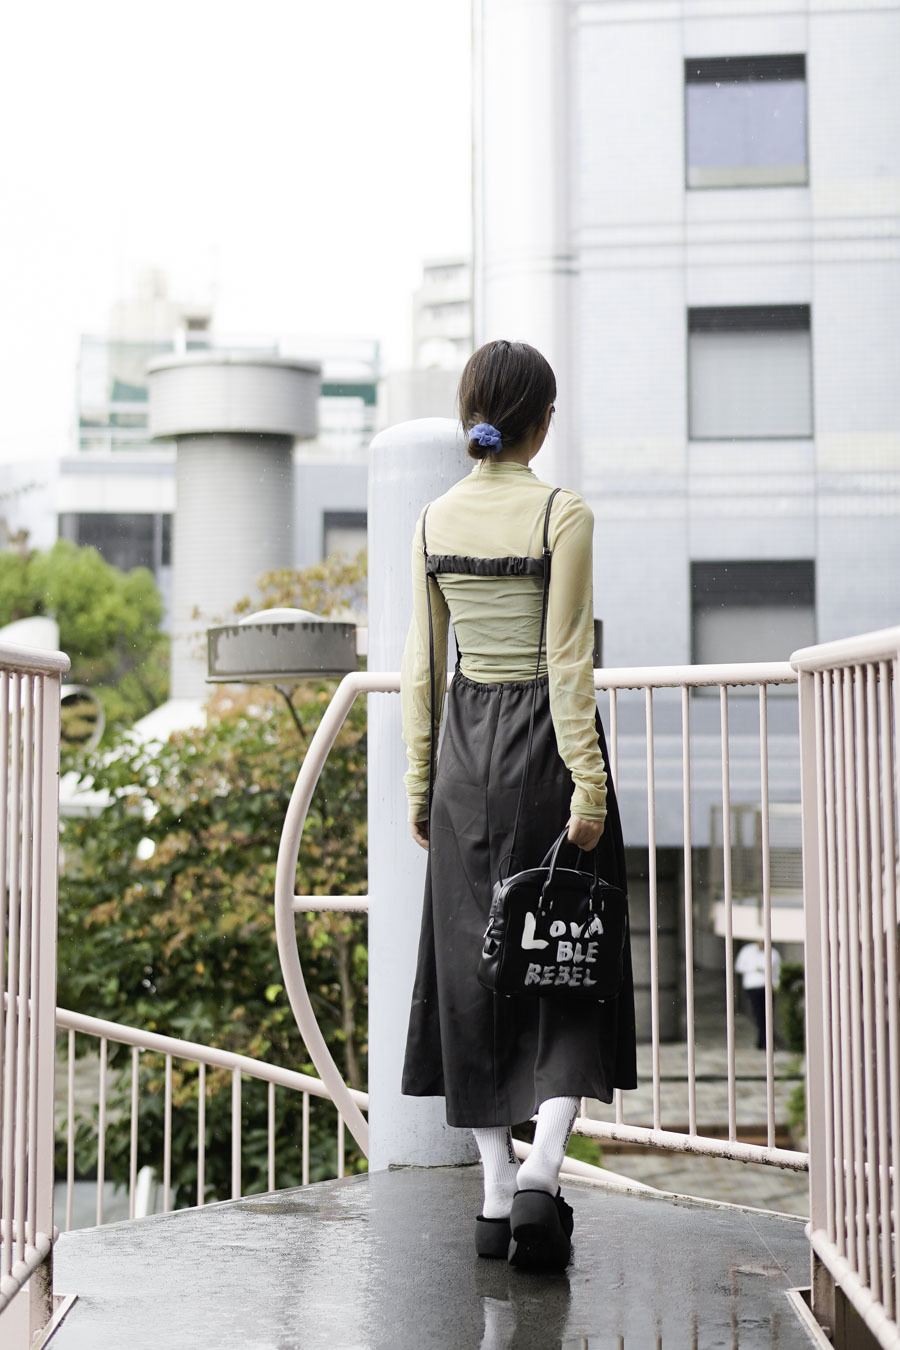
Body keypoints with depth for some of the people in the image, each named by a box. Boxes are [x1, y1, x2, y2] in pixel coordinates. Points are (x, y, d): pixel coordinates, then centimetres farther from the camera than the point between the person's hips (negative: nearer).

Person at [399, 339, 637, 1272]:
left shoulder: (434, 520, 4)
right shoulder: (563, 514, -10)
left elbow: (421, 666, 5)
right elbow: (568, 662, -14)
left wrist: (418, 783, 11)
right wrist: (589, 784, -11)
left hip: (465, 742, 4)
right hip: (543, 737, -4)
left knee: (473, 959, 9)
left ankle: (496, 1194, 13)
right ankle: (542, 1168, -10)